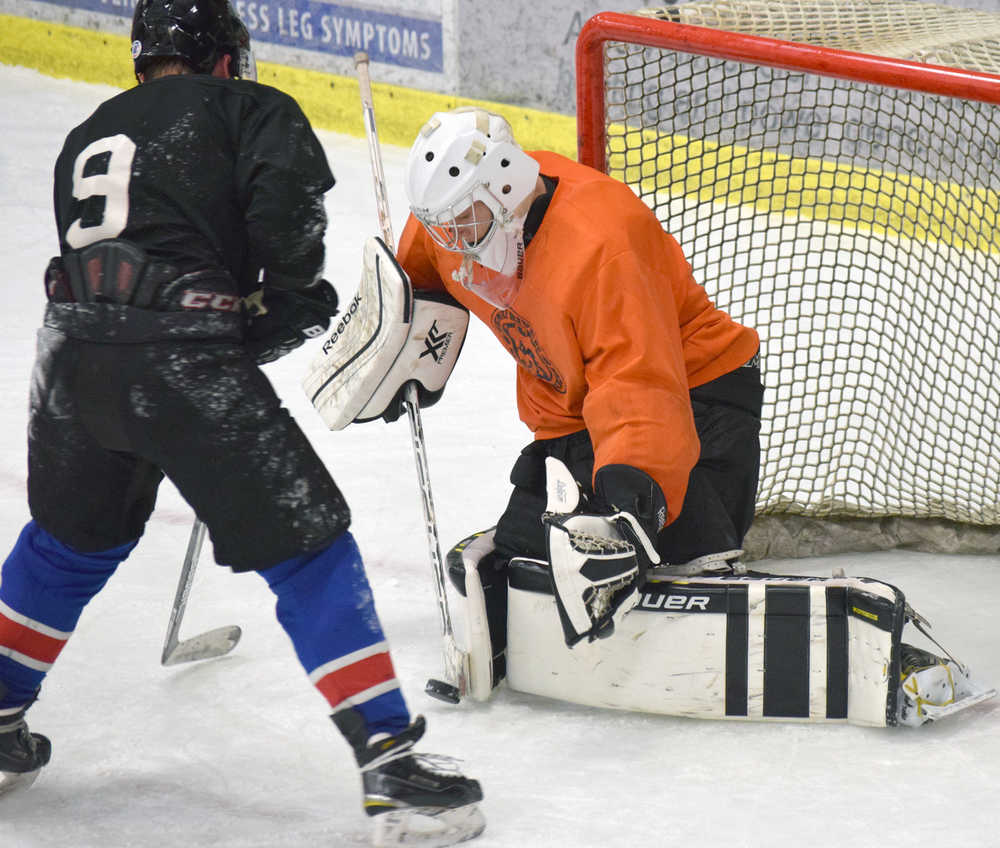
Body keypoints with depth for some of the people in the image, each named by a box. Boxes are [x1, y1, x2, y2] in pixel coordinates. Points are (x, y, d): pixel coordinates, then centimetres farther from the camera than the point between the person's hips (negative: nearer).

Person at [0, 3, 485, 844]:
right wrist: (293, 299, 7)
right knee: (308, 547, 1)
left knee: (70, 540, 30)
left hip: (73, 356, 6)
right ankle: (389, 763, -4)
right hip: (184, 362, -6)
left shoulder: (85, 140, 27)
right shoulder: (251, 110, 9)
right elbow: (286, 202, -10)